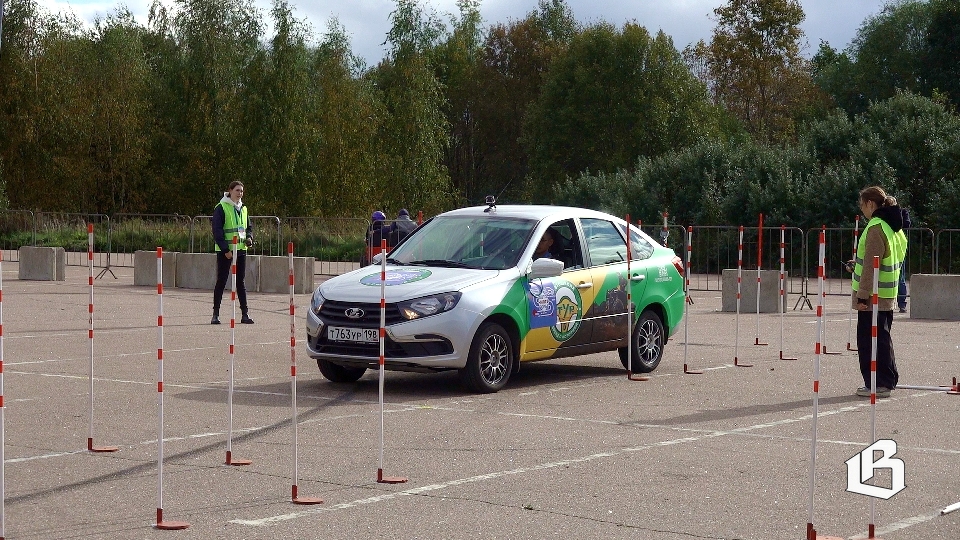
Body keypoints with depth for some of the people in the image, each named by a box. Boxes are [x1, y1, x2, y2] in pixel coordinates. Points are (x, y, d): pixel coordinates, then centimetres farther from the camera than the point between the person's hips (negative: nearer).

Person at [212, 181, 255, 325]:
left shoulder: (243, 209, 13)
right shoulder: (221, 208, -7)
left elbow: (248, 227, 23)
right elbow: (217, 230, -12)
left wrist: (249, 238, 1)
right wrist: (225, 249, -17)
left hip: (241, 249, 6)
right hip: (225, 251, -6)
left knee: (240, 282, 8)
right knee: (221, 281, -1)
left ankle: (245, 313, 9)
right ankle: (216, 314, 4)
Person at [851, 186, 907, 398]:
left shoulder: (876, 228, -17)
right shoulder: (893, 227, 13)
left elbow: (871, 265, -20)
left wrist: (863, 295, -19)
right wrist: (859, 264, 27)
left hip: (873, 296, -9)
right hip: (887, 297, 9)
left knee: (868, 341, -3)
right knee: (882, 338, 15)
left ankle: (875, 385, -2)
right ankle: (886, 382, 19)